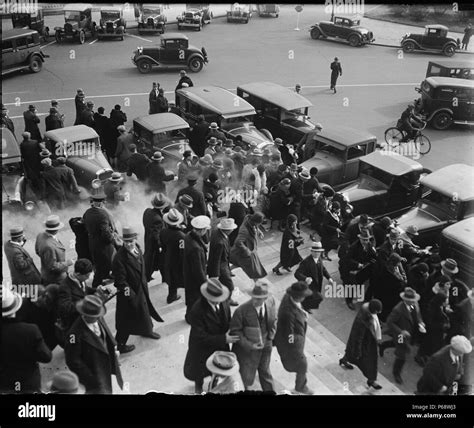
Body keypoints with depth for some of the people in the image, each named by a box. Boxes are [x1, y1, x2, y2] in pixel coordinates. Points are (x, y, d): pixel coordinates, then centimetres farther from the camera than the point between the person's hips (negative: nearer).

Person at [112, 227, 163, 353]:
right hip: (129, 292, -8)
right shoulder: (120, 258, -29)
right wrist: (131, 295, -23)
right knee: (126, 319, 6)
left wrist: (144, 283, 15)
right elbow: (121, 281, -25)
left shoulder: (137, 248, -4)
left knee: (144, 308, 28)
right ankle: (119, 345, 25)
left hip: (141, 287, 8)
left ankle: (147, 330, 54)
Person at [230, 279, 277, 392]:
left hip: (266, 346, 4)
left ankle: (270, 391, 50)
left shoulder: (271, 301, -14)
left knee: (265, 371, 27)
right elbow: (235, 330, -16)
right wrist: (249, 345, -20)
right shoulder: (242, 310, -28)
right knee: (246, 378, 10)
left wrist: (270, 337, -3)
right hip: (248, 349, -4)